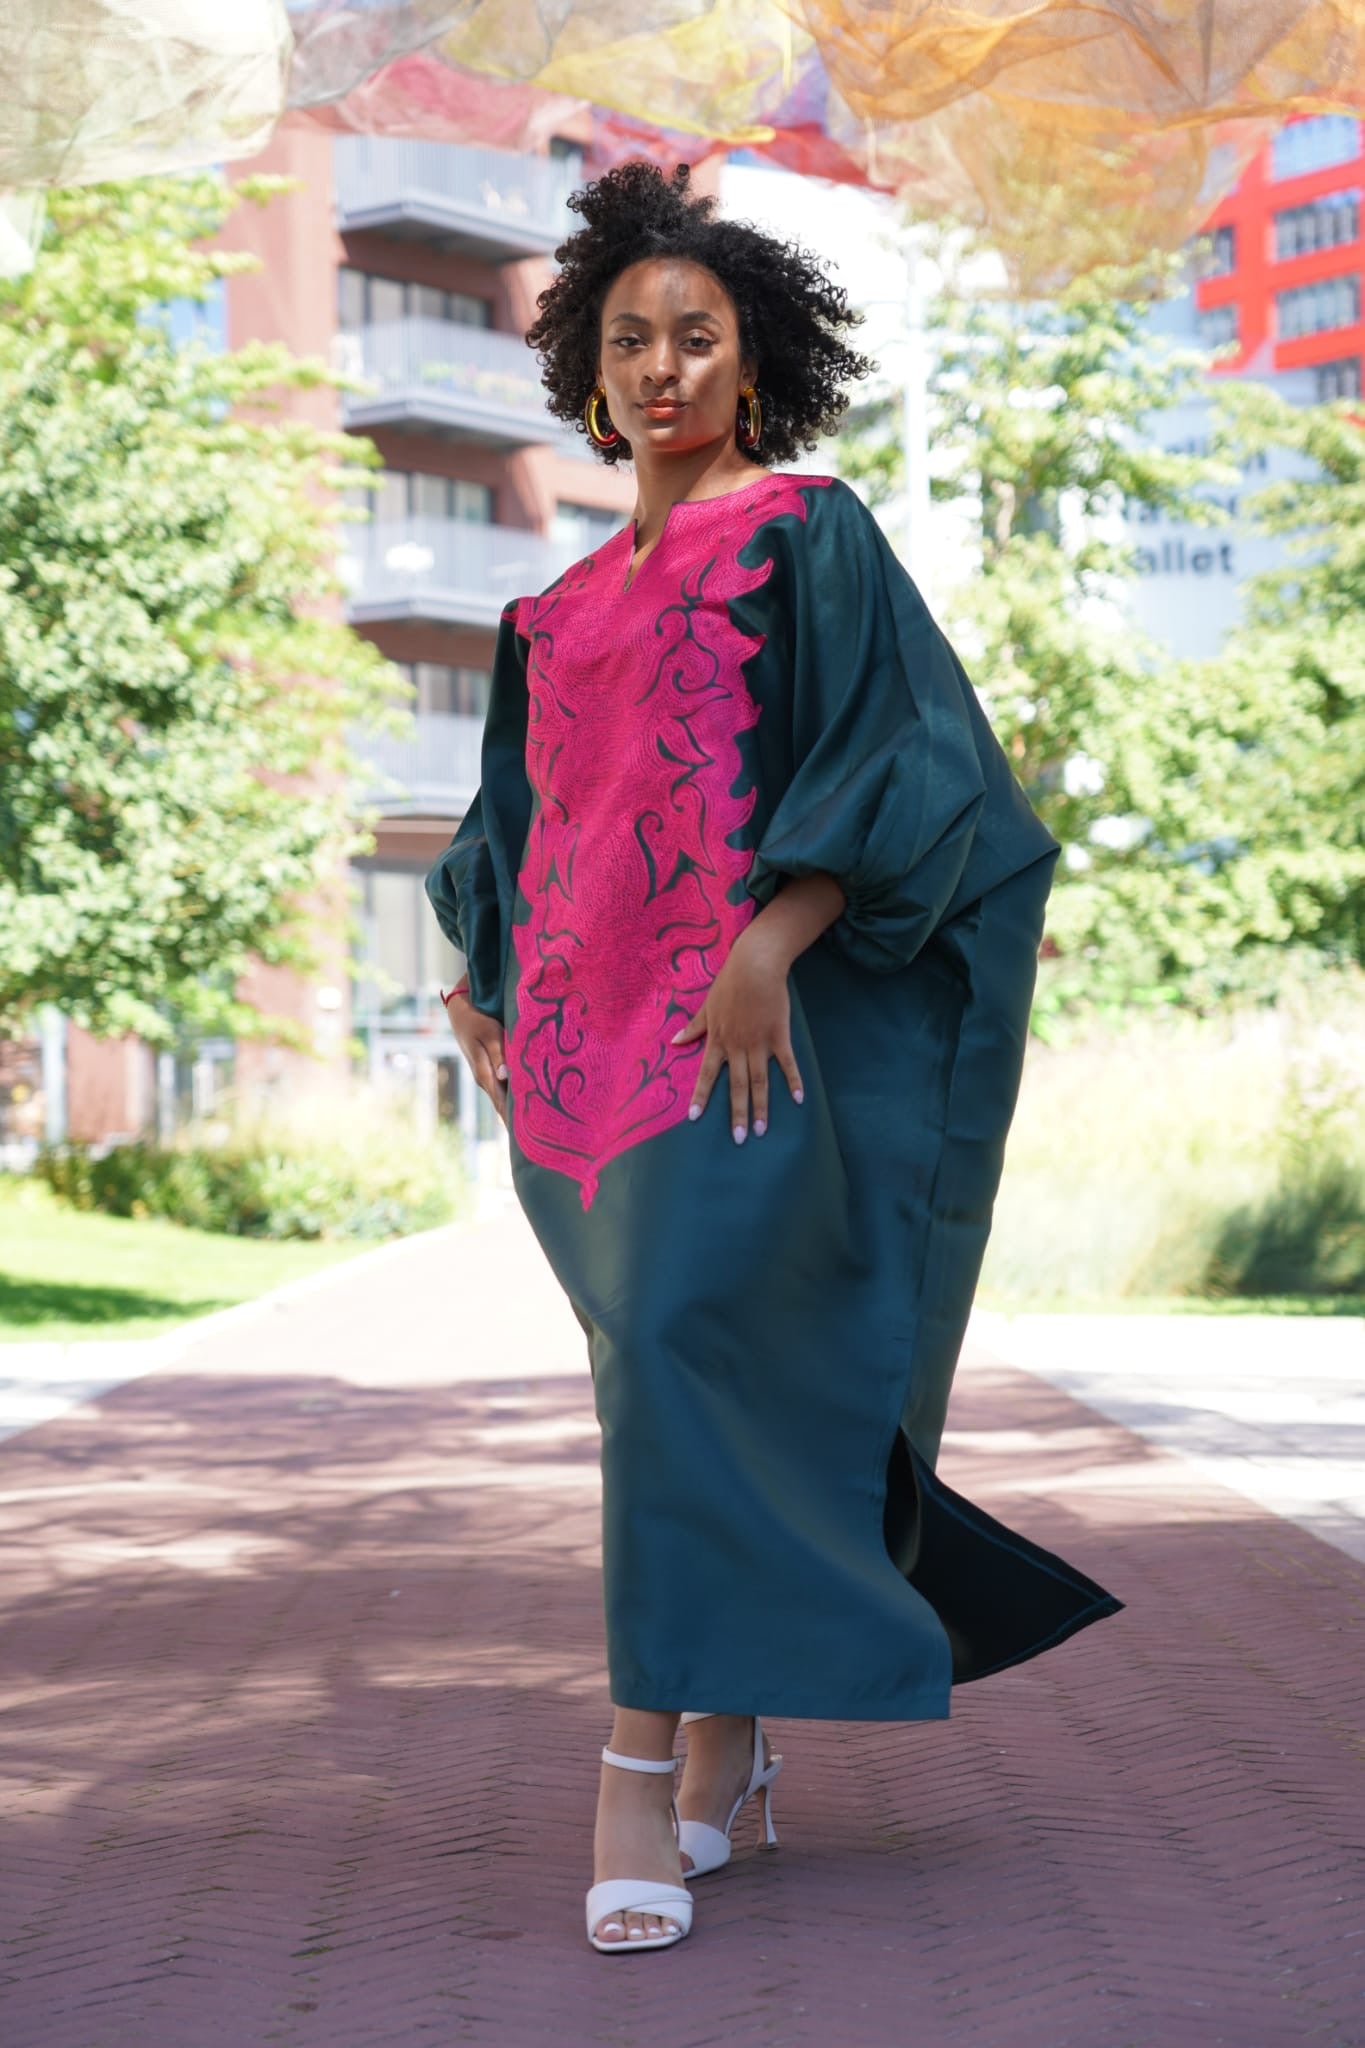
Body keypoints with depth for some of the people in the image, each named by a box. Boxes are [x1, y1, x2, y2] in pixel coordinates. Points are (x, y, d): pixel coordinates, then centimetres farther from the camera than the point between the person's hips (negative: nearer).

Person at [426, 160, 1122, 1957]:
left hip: (758, 1027, -6)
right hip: (594, 1039, 6)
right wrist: (480, 988, 12)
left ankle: (646, 1770, -18)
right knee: (693, 1382, 8)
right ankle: (736, 1745, 19)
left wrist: (773, 945, -20)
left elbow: (900, 758, -8)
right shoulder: (565, 613, 21)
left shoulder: (804, 534, 1)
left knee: (683, 1339, -18)